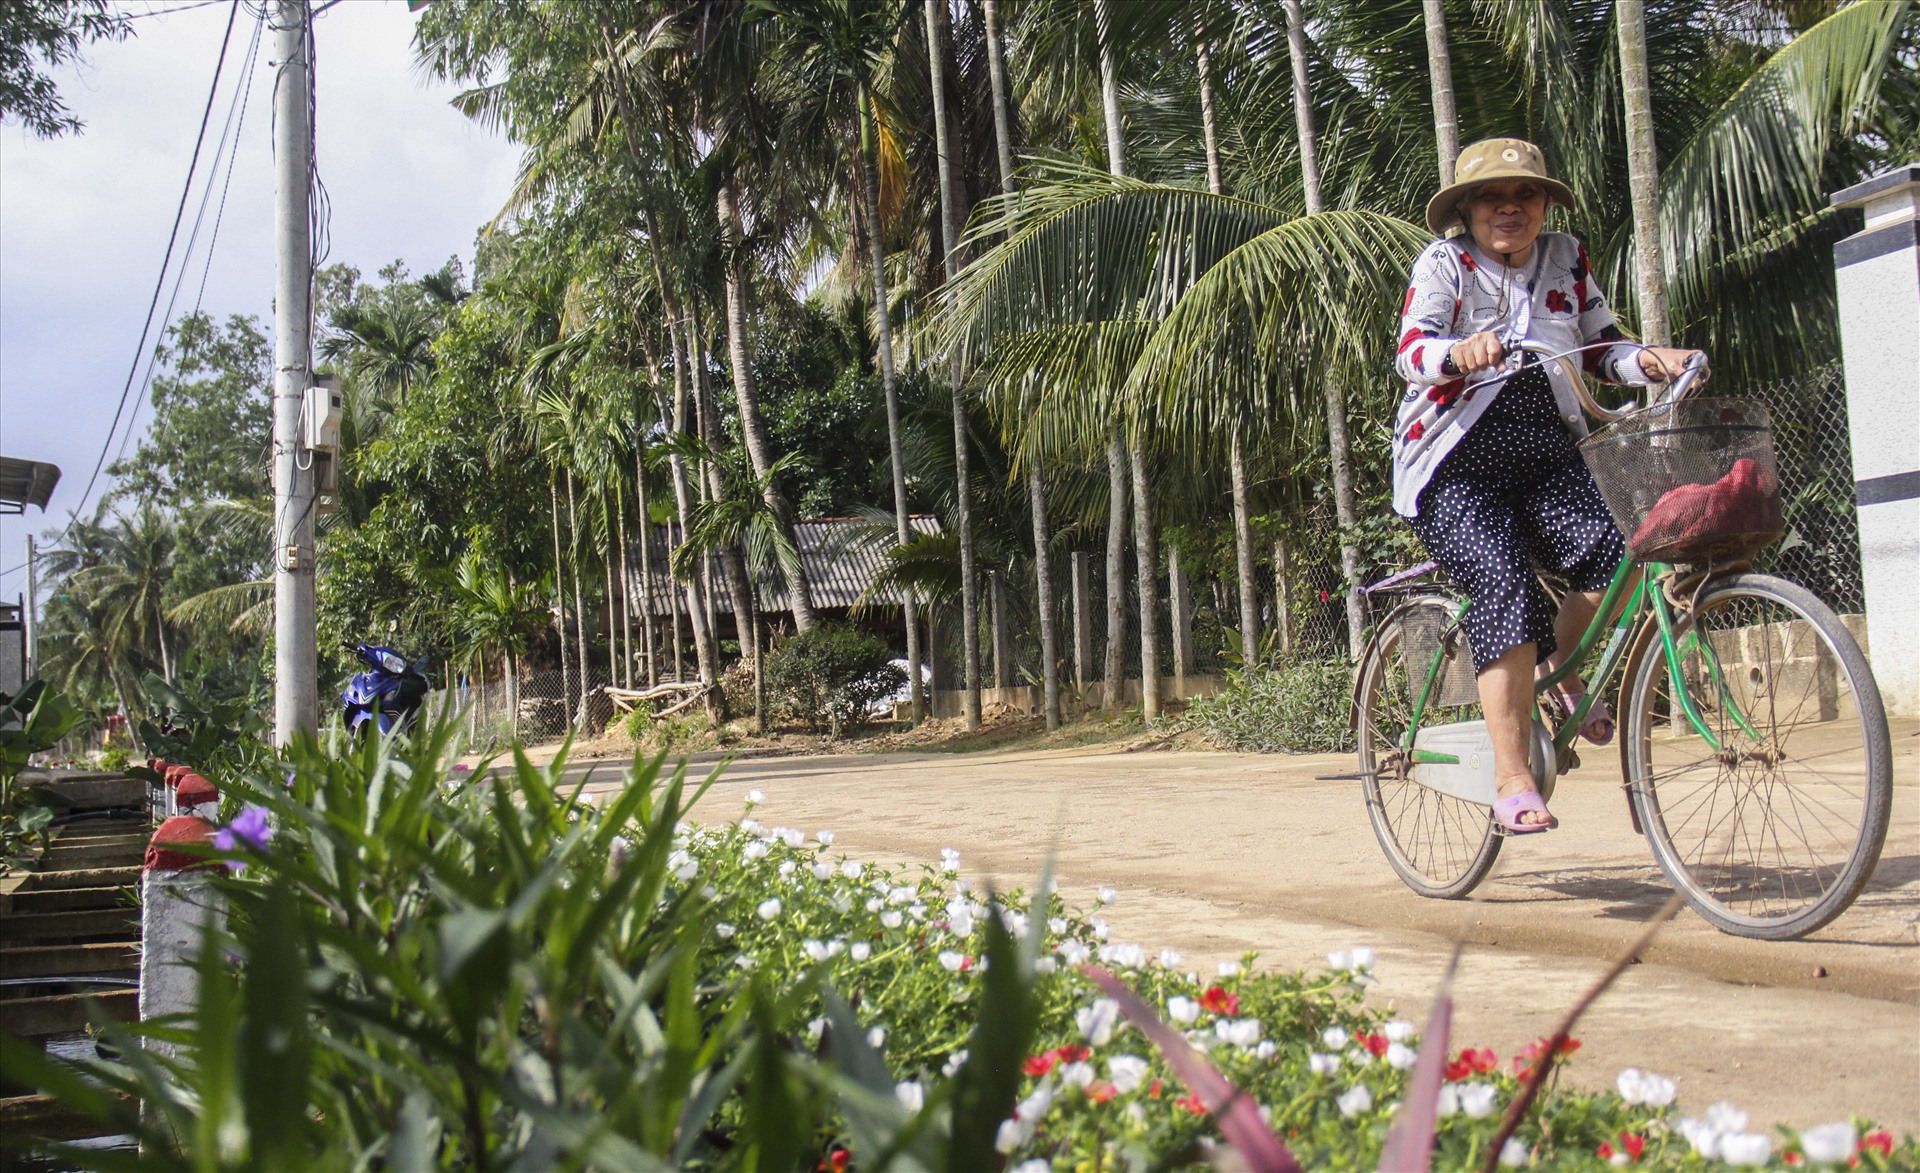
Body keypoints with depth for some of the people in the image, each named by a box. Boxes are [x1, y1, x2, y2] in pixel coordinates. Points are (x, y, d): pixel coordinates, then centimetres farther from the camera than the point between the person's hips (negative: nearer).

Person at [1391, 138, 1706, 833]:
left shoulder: (1567, 260, 9)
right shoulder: (1444, 262, -5)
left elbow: (1599, 350, 16)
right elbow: (1410, 349, -20)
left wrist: (1648, 360, -6)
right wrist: (1460, 351, -43)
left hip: (1546, 457, 4)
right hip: (1458, 466, -4)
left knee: (1611, 558, -22)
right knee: (1506, 587, -24)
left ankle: (1557, 669, 9)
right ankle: (1512, 778, -20)